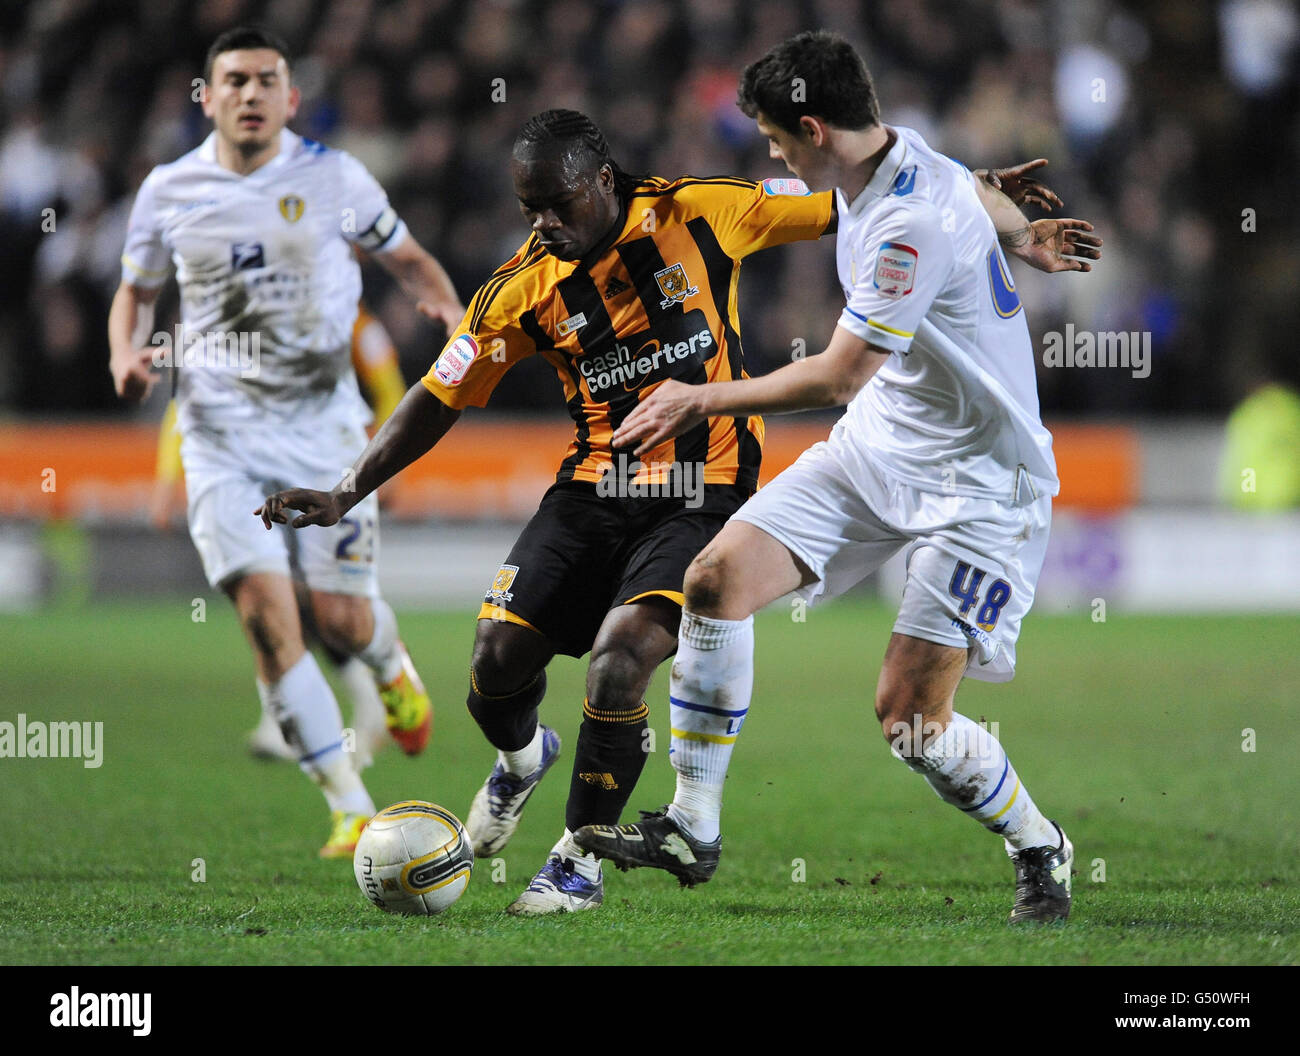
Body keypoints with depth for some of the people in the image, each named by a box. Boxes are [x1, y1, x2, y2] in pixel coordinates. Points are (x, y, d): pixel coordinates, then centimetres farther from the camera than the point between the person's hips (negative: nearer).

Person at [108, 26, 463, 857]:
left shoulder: (333, 178, -1)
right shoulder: (167, 192, 3)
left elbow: (405, 258, 11)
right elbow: (136, 291, 17)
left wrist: (452, 312, -9)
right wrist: (127, 355, -3)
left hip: (322, 421, -1)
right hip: (222, 433, 1)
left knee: (342, 619, -3)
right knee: (266, 613, -13)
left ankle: (392, 666, 38)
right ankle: (352, 810, -5)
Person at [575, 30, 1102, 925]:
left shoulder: (913, 225, -28)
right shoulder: (897, 154, 1)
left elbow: (837, 377, -23)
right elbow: (969, 190, 25)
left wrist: (705, 401, -11)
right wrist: (1020, 233, 44)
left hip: (978, 481, -9)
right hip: (877, 447, 9)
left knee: (910, 717, -13)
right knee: (719, 578, -7)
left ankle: (1040, 851, 15)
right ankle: (692, 831, 1)